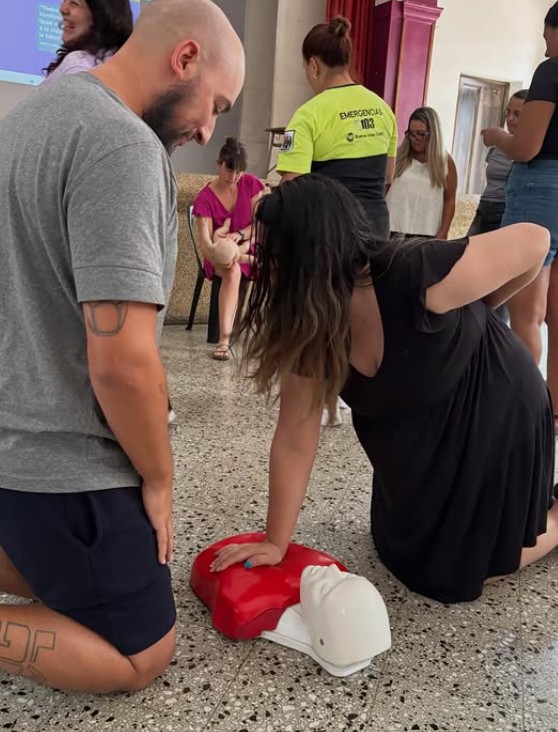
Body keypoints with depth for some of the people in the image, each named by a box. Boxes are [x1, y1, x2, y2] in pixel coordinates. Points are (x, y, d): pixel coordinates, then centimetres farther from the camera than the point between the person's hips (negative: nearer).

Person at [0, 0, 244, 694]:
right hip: (63, 460, -9)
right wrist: (158, 480, -10)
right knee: (141, 656, 9)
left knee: (66, 578, 29)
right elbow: (122, 362, -28)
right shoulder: (124, 147, -23)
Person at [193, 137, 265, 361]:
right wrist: (218, 256, -44)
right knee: (233, 271, -39)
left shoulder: (251, 184, -3)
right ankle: (224, 339, -46)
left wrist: (240, 235, -24)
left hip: (248, 249, 3)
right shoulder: (205, 198, -12)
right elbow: (205, 240, -21)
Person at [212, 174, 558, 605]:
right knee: (400, 550, 22)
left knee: (459, 572, 5)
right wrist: (276, 543, -11)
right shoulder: (307, 328, -18)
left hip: (496, 420, -5)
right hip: (418, 442, 6)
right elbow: (294, 443, -13)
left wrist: (473, 313, -7)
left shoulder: (417, 278, -37)